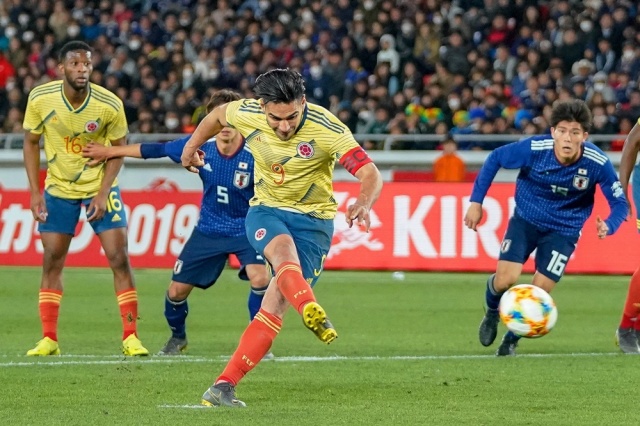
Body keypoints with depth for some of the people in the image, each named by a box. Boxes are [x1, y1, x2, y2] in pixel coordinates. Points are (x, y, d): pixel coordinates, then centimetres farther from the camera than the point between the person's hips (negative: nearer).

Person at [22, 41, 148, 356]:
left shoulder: (110, 105, -20)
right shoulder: (40, 99, -17)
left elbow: (118, 149, -6)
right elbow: (31, 143, -3)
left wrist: (102, 194, -15)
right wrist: (35, 193, -9)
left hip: (100, 187, -1)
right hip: (58, 188, 1)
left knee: (119, 258, -8)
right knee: (51, 261, 0)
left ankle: (130, 337, -2)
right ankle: (48, 339, 8)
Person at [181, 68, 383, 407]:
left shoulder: (327, 129, -23)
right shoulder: (247, 114, -12)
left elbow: (371, 174, -29)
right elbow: (218, 115, 13)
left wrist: (363, 204, -49)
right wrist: (192, 145, 24)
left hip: (313, 219, -1)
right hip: (265, 211, 1)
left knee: (275, 304, -13)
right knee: (284, 251, -35)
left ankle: (224, 385, -9)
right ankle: (313, 313, -65)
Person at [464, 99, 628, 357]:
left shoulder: (598, 164, -24)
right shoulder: (533, 149, -25)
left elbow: (619, 202, -13)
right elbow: (495, 159, -6)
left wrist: (608, 226, -35)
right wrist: (476, 201, -7)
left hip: (564, 230, 0)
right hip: (526, 219, 0)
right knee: (505, 279, -16)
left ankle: (511, 339, 26)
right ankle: (492, 312, 22)